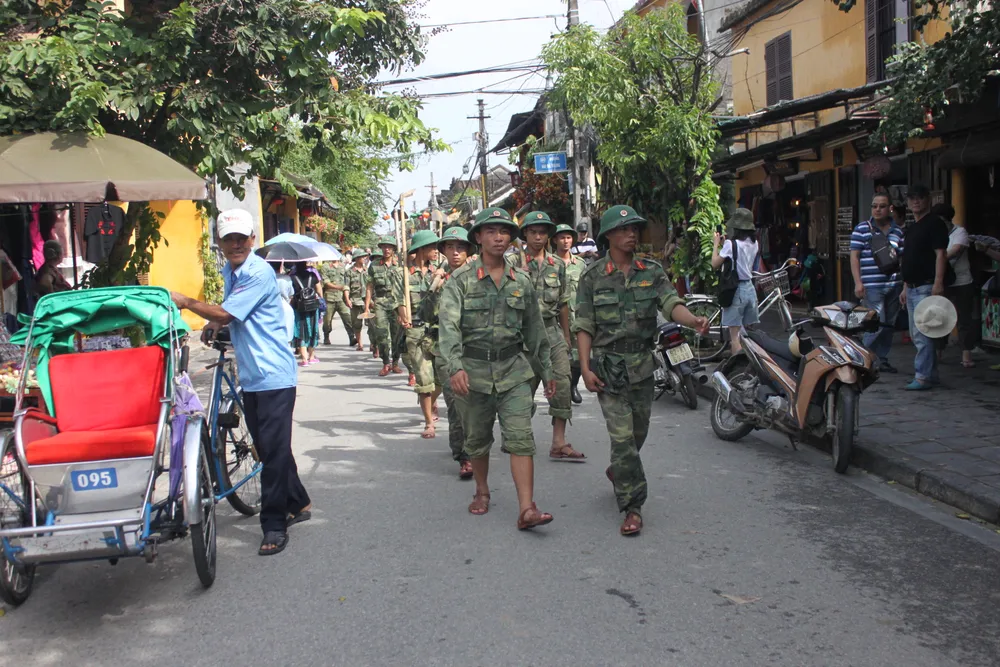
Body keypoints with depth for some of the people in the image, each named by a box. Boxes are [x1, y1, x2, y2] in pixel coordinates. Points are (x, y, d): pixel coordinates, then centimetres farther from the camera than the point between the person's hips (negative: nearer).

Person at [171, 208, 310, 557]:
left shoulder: (259, 273, -16)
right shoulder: (229, 271, 13)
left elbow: (224, 313, -18)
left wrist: (186, 302, -3)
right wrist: (214, 323, 9)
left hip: (274, 375, -9)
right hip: (250, 376, 9)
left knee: (274, 450, -6)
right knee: (267, 447, 15)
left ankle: (274, 526, 1)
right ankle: (298, 503, 31)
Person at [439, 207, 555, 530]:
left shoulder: (522, 282, 7)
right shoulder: (461, 280, -3)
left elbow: (535, 330, 14)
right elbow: (449, 325, -14)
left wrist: (547, 371, 15)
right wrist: (455, 367, -28)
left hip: (513, 370, 1)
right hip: (473, 371, -1)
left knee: (520, 438, -9)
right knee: (477, 439, 13)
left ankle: (527, 509, -11)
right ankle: (482, 491, 37)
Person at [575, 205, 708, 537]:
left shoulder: (652, 272, 5)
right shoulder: (593, 277, -2)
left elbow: (671, 304, -10)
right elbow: (584, 326, -2)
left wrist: (693, 320, -32)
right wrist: (585, 368, -11)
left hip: (643, 365, 4)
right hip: (608, 367, -4)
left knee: (638, 432, 17)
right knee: (623, 436, -9)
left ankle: (618, 471, 46)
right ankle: (633, 507, -1)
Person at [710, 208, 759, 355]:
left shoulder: (731, 244, -15)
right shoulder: (754, 243, 6)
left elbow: (715, 264, -9)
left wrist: (716, 243, 2)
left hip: (735, 290, -7)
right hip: (750, 288, 7)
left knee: (735, 335, -2)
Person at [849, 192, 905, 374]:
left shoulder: (898, 231, 13)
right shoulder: (861, 229, 1)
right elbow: (854, 256, -2)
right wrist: (858, 282, -10)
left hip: (894, 285, 5)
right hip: (872, 286, -5)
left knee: (889, 325, 8)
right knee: (876, 324, -13)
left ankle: (883, 359, 17)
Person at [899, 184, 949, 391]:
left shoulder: (935, 223, -6)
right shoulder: (910, 227, 20)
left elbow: (941, 254, -15)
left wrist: (938, 283, -23)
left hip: (926, 287, -9)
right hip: (912, 288, 9)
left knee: (921, 333, -12)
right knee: (916, 335, 11)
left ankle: (922, 376, -9)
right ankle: (931, 373, 19)